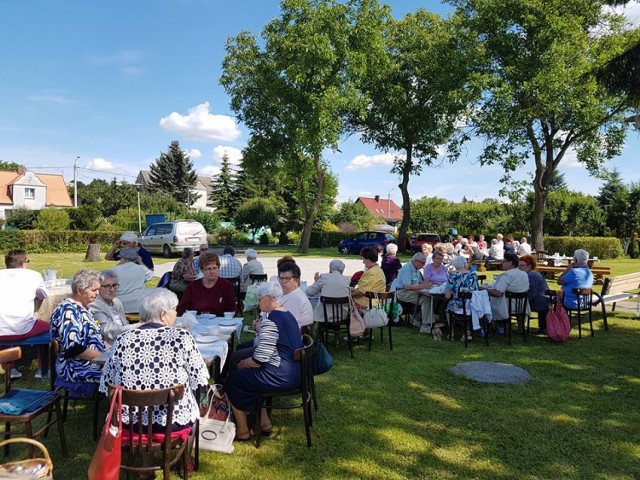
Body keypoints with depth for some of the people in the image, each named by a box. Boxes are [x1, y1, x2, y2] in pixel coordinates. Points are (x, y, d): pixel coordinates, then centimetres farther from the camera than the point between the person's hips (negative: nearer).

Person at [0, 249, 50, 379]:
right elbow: (41, 297, 27)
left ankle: (11, 369, 34)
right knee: (46, 326, 28)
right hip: (23, 330, -2)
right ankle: (42, 369, 29)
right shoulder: (34, 275, 11)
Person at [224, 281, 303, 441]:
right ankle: (264, 422, 27)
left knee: (232, 381, 8)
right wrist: (260, 329, 7)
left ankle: (242, 431, 21)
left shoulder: (271, 320, -19)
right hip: (295, 372, 10)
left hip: (281, 376, -10)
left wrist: (244, 363, -4)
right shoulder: (287, 315, 11)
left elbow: (260, 358, -21)